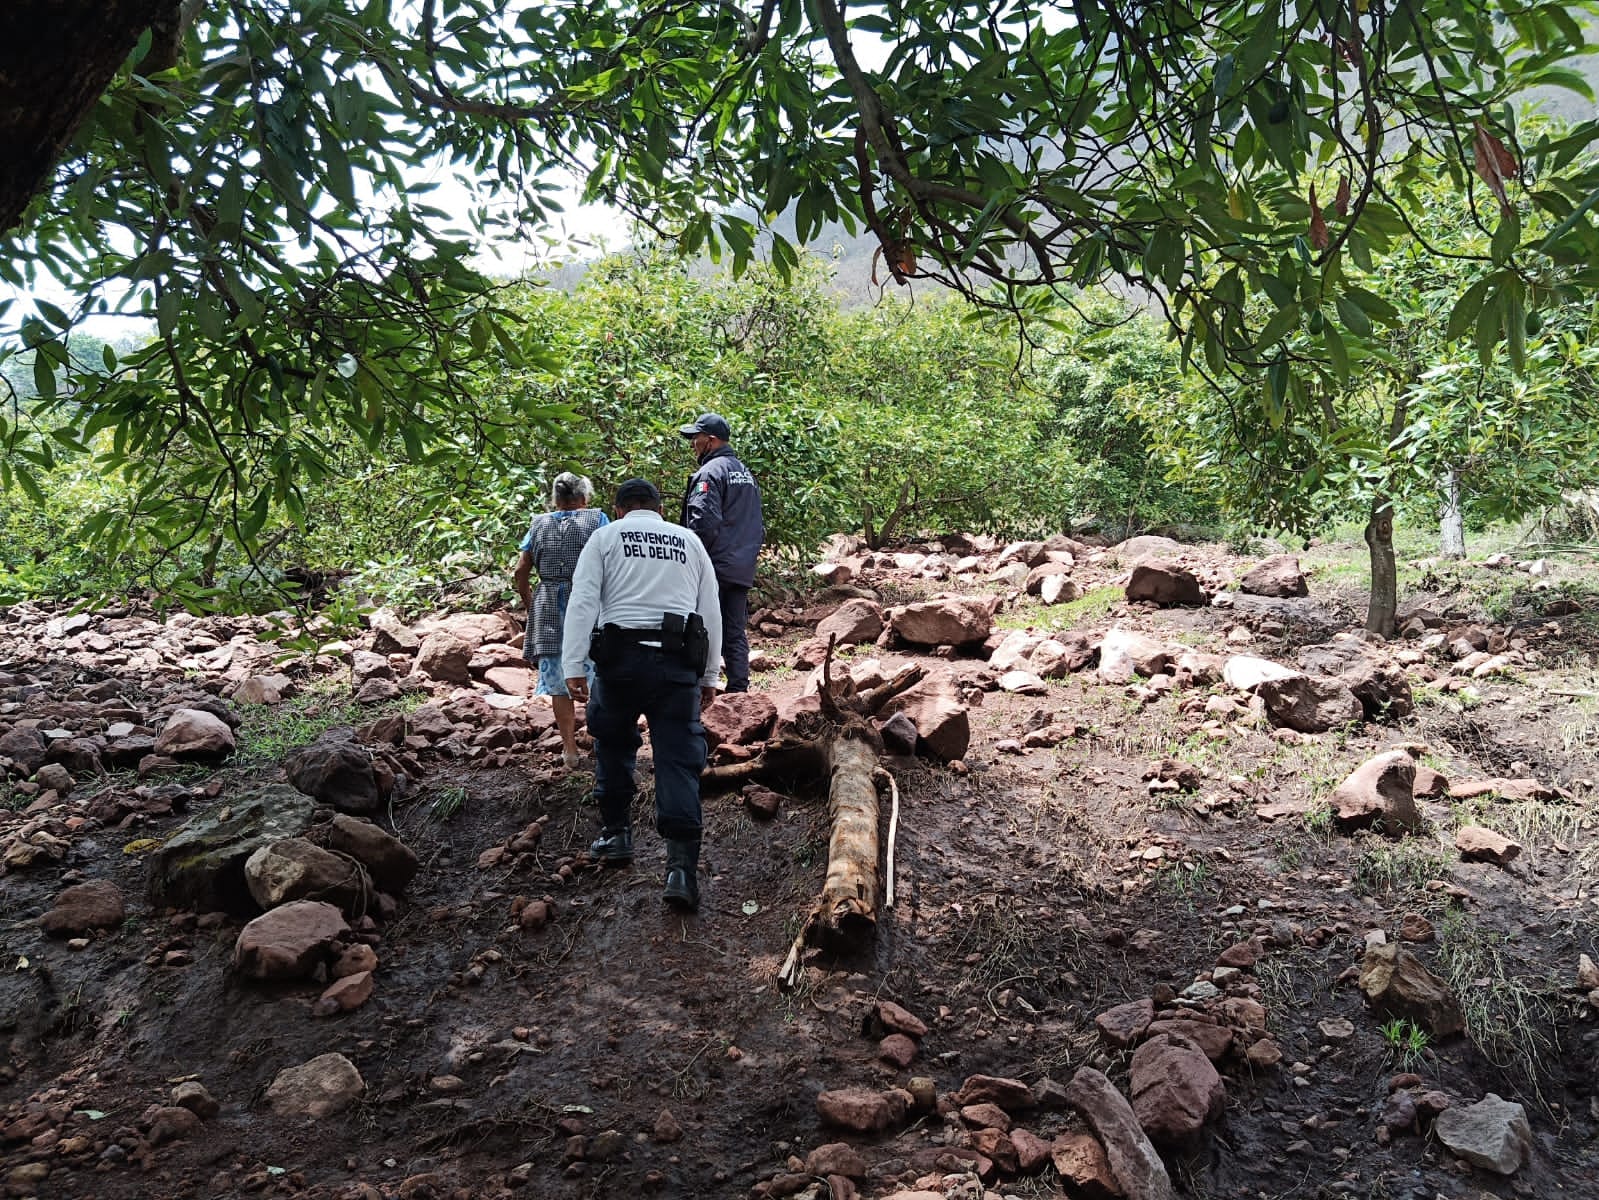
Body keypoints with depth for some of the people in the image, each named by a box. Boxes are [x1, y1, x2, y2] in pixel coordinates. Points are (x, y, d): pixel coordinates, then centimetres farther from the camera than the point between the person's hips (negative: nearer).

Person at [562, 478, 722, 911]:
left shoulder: (605, 537, 10)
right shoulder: (690, 541, 18)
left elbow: (582, 602, -2)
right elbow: (711, 612, 16)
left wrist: (573, 666, -4)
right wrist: (710, 675, 20)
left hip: (619, 656, -1)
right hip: (677, 662, 1)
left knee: (613, 745, 22)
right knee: (679, 761, -1)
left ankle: (616, 834, 29)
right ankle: (682, 867, -9)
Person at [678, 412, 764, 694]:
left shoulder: (710, 472, -9)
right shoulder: (746, 473, 20)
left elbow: (704, 521, -20)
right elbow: (759, 526, 22)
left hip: (714, 567, -8)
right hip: (743, 571, 8)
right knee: (736, 634, 10)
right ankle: (739, 691, 10)